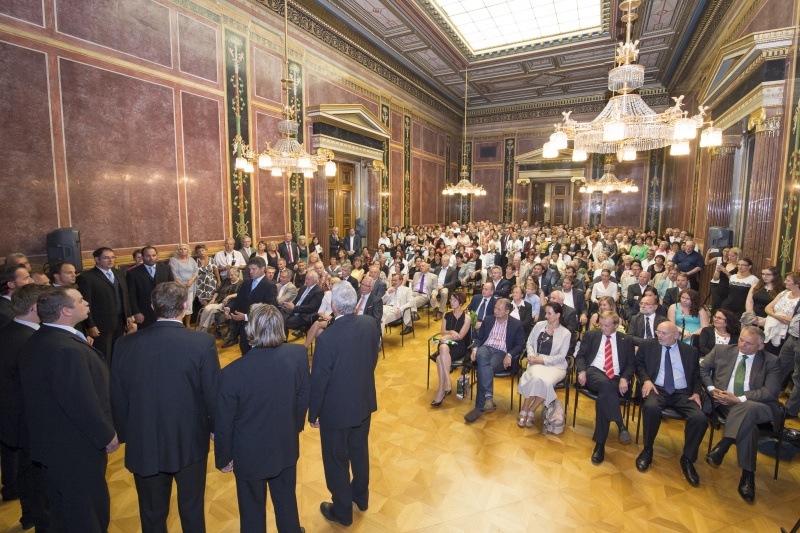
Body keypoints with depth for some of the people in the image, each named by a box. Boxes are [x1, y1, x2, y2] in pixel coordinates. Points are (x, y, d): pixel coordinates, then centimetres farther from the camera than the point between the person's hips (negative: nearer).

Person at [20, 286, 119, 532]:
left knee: (64, 509, 28)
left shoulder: (37, 340, 1)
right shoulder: (66, 349, -32)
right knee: (88, 513, 12)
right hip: (75, 447, -10)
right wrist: (107, 434, -16)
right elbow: (81, 403, -29)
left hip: (53, 441, 10)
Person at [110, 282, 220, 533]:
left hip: (143, 444, 2)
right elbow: (213, 392, -15)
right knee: (192, 509, 22)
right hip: (190, 441, -2)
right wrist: (215, 426, 3)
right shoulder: (203, 342, -21)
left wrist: (125, 434, 13)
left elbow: (117, 397, -3)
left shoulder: (125, 344, -12)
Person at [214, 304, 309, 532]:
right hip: (286, 446, 3)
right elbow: (304, 397, -6)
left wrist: (223, 458, 3)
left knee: (253, 510, 24)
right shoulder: (298, 355, -21)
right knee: (287, 500, 28)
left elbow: (224, 424, -15)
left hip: (250, 454, -2)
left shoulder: (232, 372, -29)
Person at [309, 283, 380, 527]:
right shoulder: (370, 324, -14)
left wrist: (313, 414, -4)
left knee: (336, 460, 18)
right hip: (364, 401, 6)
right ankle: (361, 497, 50)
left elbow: (318, 381, -19)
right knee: (359, 451, 27)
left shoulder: (326, 338, -30)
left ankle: (342, 511, 39)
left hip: (336, 409, -5)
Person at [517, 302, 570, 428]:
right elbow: (530, 342, 13)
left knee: (546, 381, -34)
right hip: (536, 362, 1)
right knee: (537, 378, -33)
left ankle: (531, 410, -13)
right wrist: (531, 355, -6)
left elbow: (561, 356, -2)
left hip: (555, 365, -1)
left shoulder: (565, 333, 3)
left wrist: (543, 360, -13)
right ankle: (524, 410, -18)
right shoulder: (539, 325, 11)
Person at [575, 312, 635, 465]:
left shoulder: (626, 340, 18)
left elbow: (630, 364, 11)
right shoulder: (591, 335, 17)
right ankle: (621, 426, -34)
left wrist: (624, 379, -9)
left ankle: (600, 444, -27)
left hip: (616, 379, 0)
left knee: (604, 395, -33)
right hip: (593, 372, 0)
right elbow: (580, 355, 11)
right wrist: (582, 371, -9)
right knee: (605, 384, -37)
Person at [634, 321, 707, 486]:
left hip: (682, 393, 2)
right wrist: (646, 380, -10)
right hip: (657, 389, -2)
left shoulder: (690, 351, 14)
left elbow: (697, 376, 17)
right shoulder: (647, 345, 10)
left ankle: (687, 459, -4)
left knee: (700, 418, -27)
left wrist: (696, 392, -2)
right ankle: (647, 450, -12)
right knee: (651, 407, -36)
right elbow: (639, 364, 10)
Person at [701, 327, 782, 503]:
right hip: (726, 402, 1)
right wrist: (711, 388, -1)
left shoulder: (771, 361, 7)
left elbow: (770, 391, -3)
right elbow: (702, 368, 16)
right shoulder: (721, 351, 12)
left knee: (746, 409, -39)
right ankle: (748, 476, -25)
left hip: (757, 406, -1)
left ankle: (721, 448, -35)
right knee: (748, 424, -32)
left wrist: (739, 399, -14)